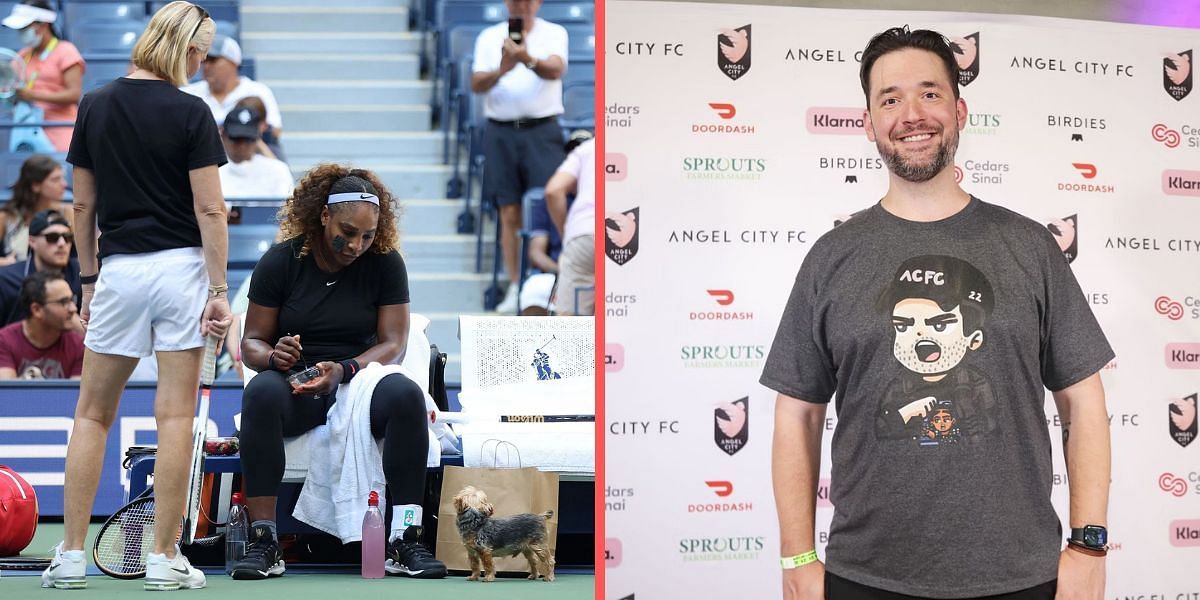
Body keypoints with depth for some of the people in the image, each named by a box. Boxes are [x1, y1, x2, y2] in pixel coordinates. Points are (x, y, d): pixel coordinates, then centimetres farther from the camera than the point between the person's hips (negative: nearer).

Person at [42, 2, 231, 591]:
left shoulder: (94, 107, 4)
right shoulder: (190, 112, -8)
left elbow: (83, 206, 7)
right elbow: (209, 209, -11)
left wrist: (89, 280, 15)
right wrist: (219, 290, -8)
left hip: (119, 271, 3)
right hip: (181, 269, -3)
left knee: (92, 414, 12)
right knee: (175, 416, 1)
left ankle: (71, 555, 10)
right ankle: (164, 559, 3)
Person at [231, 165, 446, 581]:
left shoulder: (385, 263, 0)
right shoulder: (279, 262, -1)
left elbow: (393, 344, -3)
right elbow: (251, 342, 3)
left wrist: (343, 371, -23)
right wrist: (273, 355, -23)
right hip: (294, 390, 0)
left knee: (406, 394, -33)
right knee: (262, 391, -35)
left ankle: (405, 541, -29)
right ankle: (263, 540, -34)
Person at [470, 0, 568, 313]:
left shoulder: (554, 33, 4)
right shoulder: (489, 37, 9)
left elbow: (555, 69, -17)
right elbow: (477, 84, -3)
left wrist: (528, 59, -37)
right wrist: (503, 69, -23)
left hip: (542, 131, -2)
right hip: (500, 132, 2)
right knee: (509, 214, 4)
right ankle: (515, 288, 9)